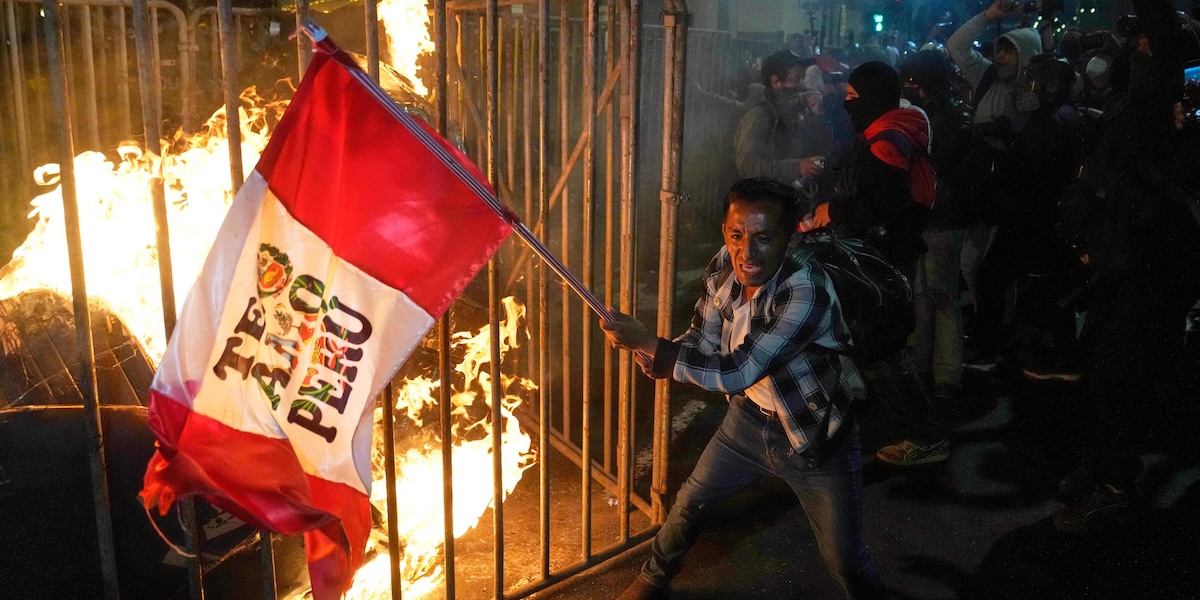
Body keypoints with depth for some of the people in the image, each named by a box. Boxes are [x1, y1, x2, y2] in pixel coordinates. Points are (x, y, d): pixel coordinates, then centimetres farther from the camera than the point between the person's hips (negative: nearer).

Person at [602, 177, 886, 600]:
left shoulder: (806, 292, -35)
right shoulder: (722, 270, -13)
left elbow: (737, 372, -38)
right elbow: (702, 340, 1)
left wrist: (645, 341, -36)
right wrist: (650, 356, -20)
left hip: (816, 438, -5)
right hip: (750, 418, 6)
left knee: (846, 562, 4)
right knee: (690, 504, 18)